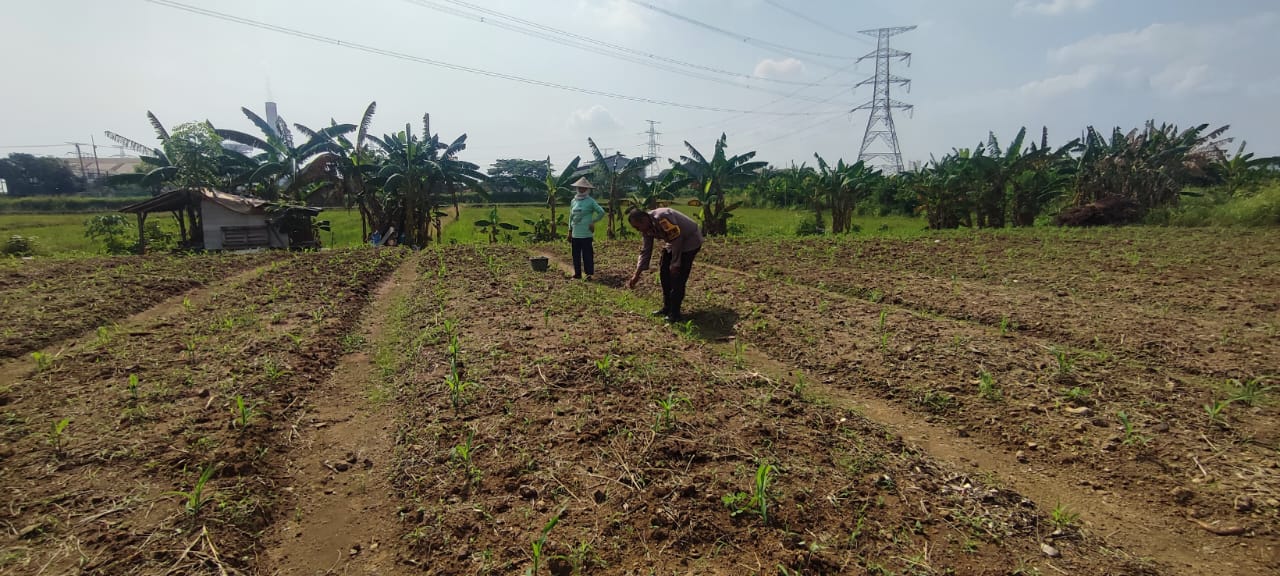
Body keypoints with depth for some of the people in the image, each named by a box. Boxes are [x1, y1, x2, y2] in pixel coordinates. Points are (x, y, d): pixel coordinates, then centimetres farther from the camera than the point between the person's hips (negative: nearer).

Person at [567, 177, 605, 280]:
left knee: (587, 254, -4)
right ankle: (577, 273, 18)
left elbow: (601, 212, -8)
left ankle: (589, 273, 3)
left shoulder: (590, 201, -5)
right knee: (576, 254, 9)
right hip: (575, 234, 6)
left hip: (586, 234, -6)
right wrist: (570, 230, 15)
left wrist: (593, 222, -6)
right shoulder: (573, 201, 12)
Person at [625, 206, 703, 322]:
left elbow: (677, 240, -29)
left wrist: (675, 264, -20)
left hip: (690, 240, -9)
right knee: (664, 272, 8)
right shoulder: (646, 228, -5)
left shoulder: (662, 219, -34)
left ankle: (675, 313, -5)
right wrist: (637, 274, -3)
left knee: (678, 277, -13)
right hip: (674, 242, 9)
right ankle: (667, 308, 18)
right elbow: (645, 251, 1)